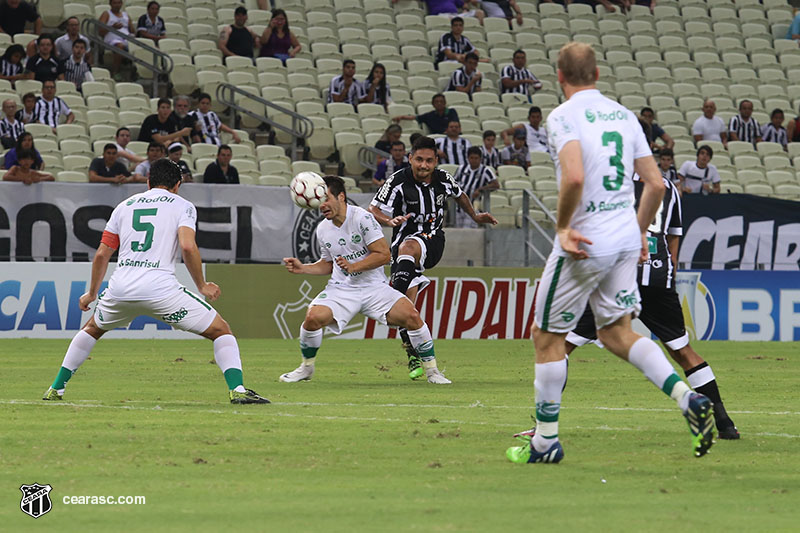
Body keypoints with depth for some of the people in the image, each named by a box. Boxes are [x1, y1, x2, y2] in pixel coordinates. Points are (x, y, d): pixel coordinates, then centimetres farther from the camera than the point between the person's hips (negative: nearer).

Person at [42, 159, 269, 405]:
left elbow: (102, 254, 19)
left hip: (120, 287, 4)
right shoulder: (182, 206, 9)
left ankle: (55, 389, 30)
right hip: (161, 289, -4)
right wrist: (202, 286, 2)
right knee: (221, 331, 7)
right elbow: (187, 246, -9)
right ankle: (237, 389, -12)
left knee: (91, 328, 33)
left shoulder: (125, 206, 21)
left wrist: (92, 293, 31)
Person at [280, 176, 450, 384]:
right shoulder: (322, 230, 6)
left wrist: (353, 267, -21)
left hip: (374, 287, -3)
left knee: (411, 315, -23)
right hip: (341, 289, 3)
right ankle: (306, 368, 0)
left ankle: (432, 370, -5)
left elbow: (384, 254, -13)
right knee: (313, 316, -26)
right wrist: (302, 268, 6)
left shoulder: (362, 218, -10)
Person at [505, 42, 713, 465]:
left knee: (547, 335, 8)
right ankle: (688, 398, -4)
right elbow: (656, 184, 8)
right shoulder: (623, 115, 9)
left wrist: (562, 227, -15)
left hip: (584, 242, -7)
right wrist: (639, 233, 20)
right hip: (626, 238, 7)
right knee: (616, 333, 17)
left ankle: (546, 441, 14)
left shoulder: (563, 117, -12)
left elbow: (574, 177, -28)